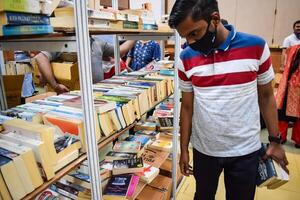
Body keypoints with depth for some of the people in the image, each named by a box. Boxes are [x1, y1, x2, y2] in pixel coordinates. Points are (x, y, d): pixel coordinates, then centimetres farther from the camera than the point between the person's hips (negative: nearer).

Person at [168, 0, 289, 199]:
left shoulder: (257, 47, -11)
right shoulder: (187, 58, -7)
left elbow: (266, 96, 0)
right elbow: (187, 106, -1)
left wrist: (275, 141, 0)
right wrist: (184, 149, 2)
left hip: (245, 151, -1)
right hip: (204, 150, 1)